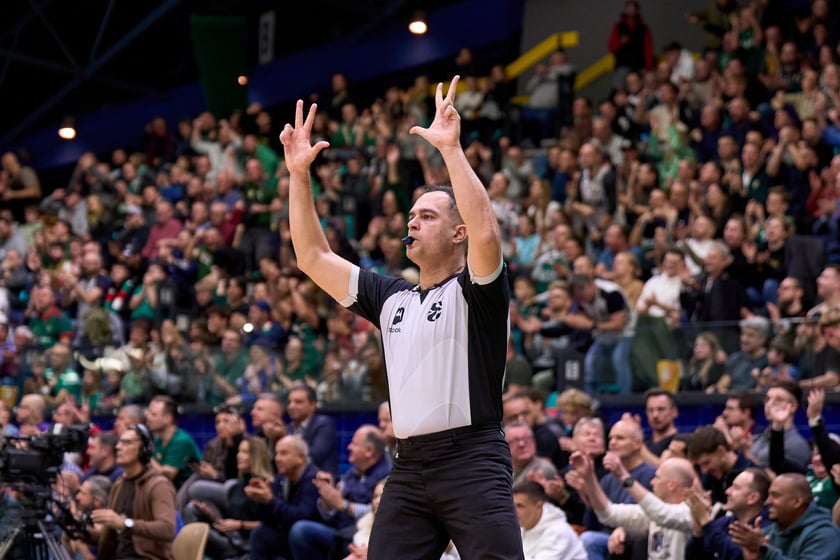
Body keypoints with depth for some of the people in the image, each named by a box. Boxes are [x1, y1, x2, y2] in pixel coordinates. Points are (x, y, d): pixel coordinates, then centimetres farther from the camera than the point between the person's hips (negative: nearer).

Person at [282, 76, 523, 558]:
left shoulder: (476, 290, 0)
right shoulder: (391, 297, 18)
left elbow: (486, 233, -22)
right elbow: (313, 257, 20)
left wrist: (451, 149, -23)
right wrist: (299, 175, 13)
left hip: (473, 460, -6)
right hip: (409, 468, 6)